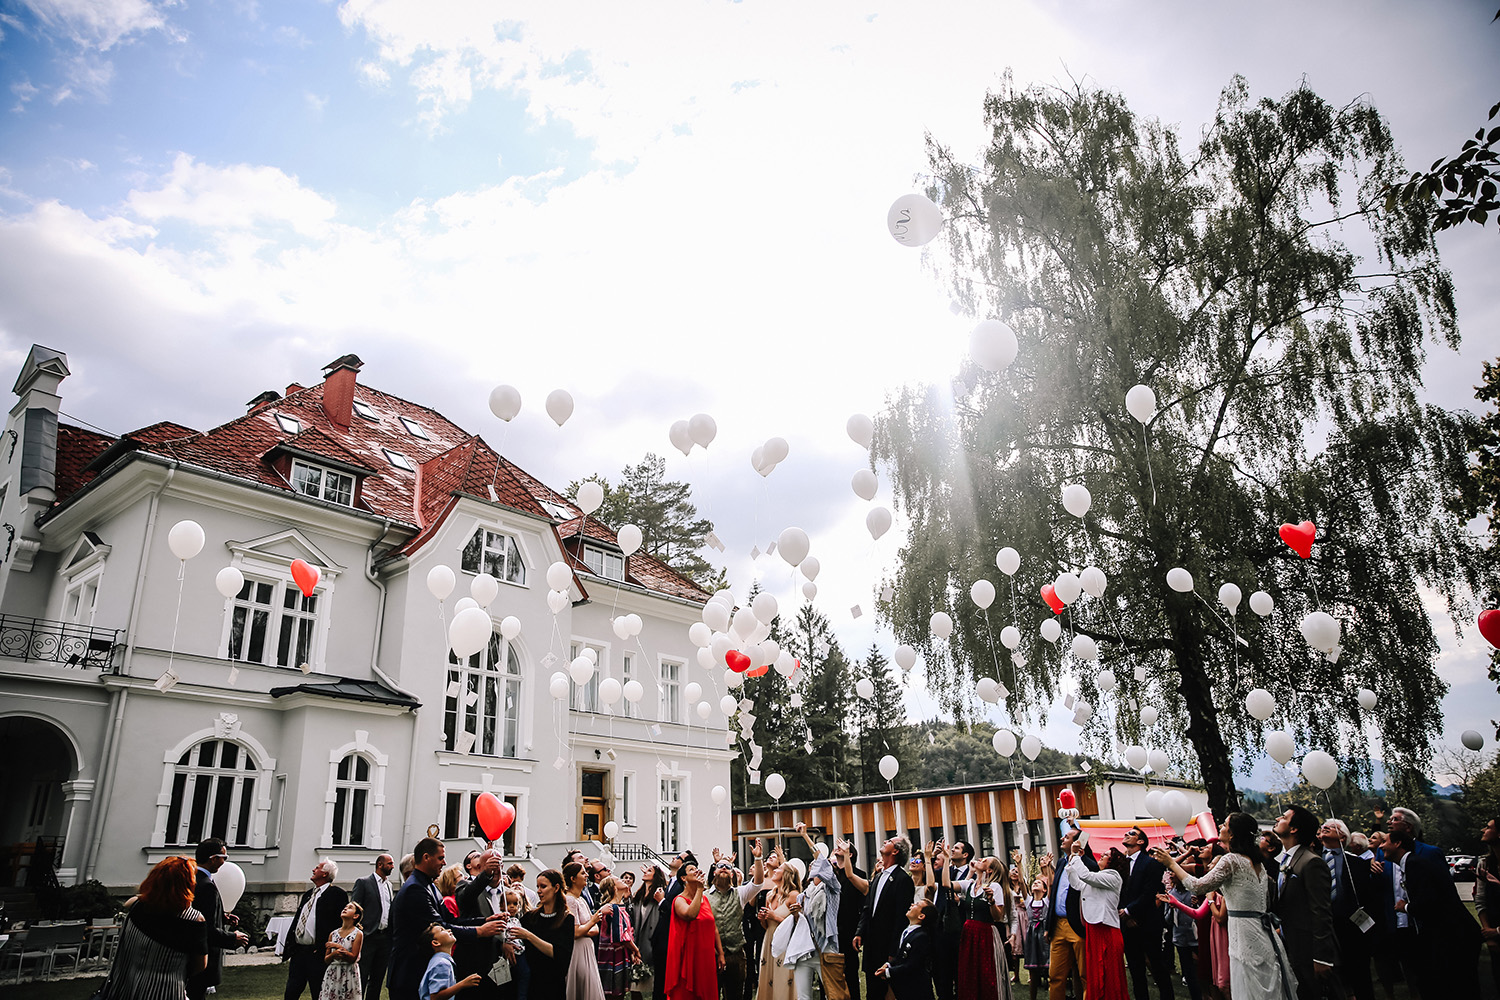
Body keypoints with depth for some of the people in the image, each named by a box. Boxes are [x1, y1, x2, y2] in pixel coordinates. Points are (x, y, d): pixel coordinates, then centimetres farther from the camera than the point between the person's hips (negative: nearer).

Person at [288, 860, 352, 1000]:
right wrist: (288, 946, 12)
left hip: (317, 955, -7)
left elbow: (341, 923, -12)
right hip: (297, 952, 7)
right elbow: (297, 920, 21)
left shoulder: (337, 894, -6)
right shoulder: (307, 895, 19)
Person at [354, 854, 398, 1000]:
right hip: (369, 937, -6)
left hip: (385, 937, 6)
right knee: (361, 978, -4)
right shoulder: (363, 882, -2)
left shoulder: (389, 885, 17)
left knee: (377, 979, 10)